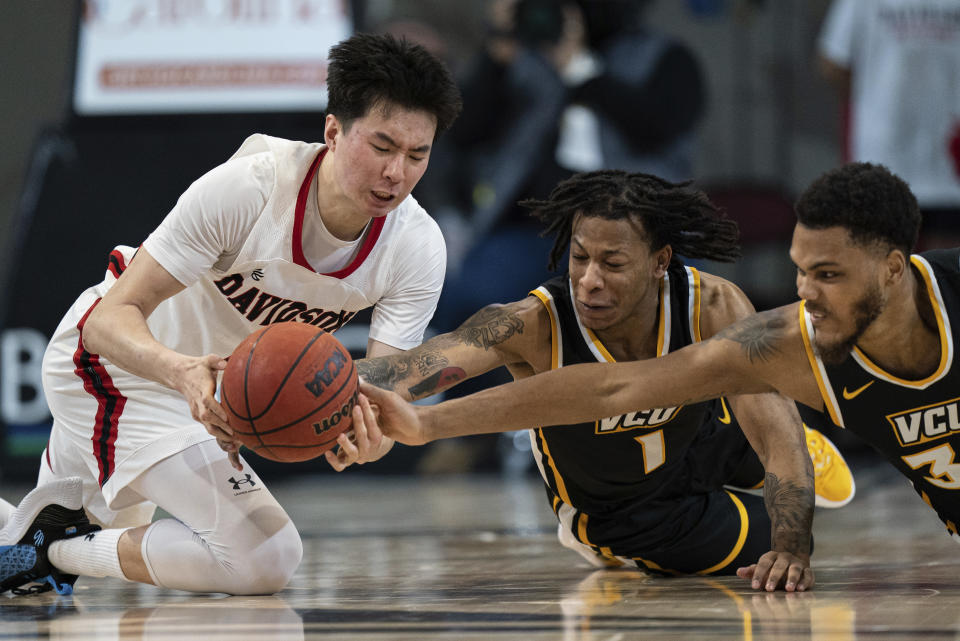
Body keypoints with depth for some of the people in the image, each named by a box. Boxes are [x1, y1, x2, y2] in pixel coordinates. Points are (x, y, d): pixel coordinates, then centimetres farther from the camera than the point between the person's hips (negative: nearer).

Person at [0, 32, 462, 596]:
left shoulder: (419, 250, -21)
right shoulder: (246, 189, -34)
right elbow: (110, 319, -34)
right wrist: (181, 372, -55)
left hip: (208, 375, 7)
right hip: (112, 359, -7)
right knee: (266, 558, -20)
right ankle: (54, 551, -6)